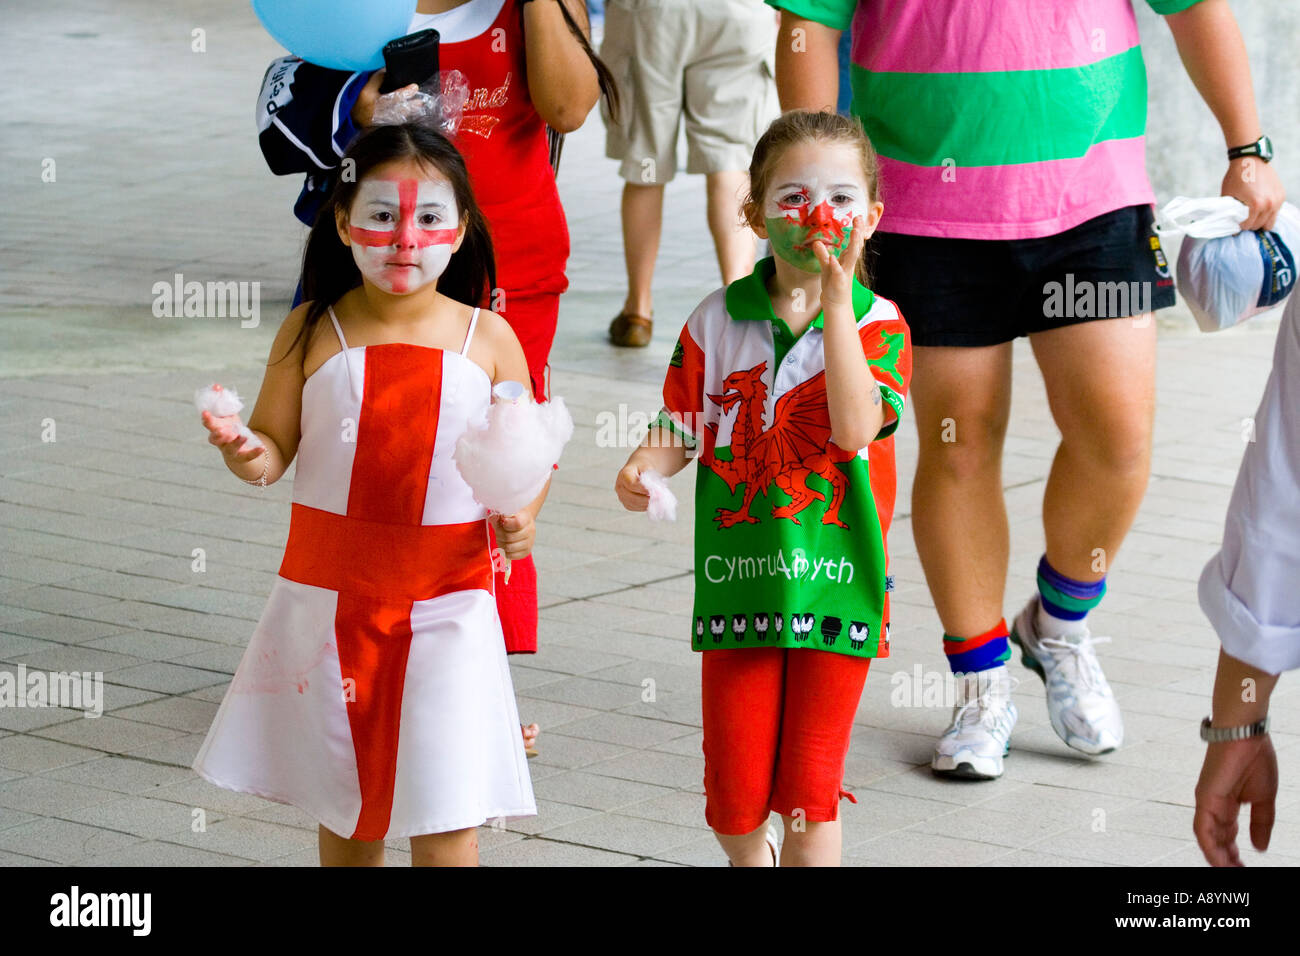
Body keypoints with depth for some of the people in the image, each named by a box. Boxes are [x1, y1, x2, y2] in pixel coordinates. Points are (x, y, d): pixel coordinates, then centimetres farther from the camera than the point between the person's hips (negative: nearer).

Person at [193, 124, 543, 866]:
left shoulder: (488, 339, -3)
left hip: (446, 603, -1)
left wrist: (523, 515, -17)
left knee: (444, 805, -2)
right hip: (332, 594, 1)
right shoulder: (312, 335, -4)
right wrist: (249, 457, -23)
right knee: (346, 801, 14)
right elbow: (276, 446, 0)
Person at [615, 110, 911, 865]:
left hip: (835, 580, -2)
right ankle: (750, 857, 40)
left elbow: (856, 427, -21)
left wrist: (835, 303, -24)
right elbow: (683, 429, 7)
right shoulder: (717, 322, 1)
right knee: (736, 781, 9)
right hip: (739, 574, 2)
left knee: (811, 783, 1)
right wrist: (643, 467, -15)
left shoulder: (877, 323, -5)